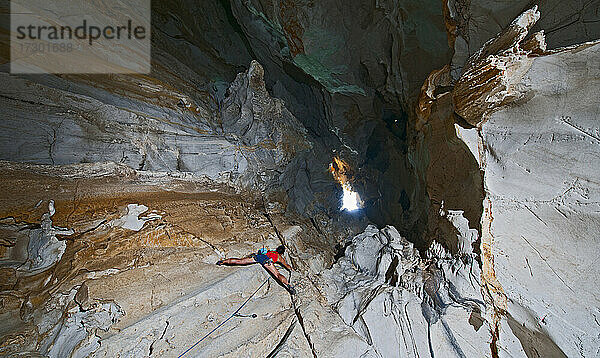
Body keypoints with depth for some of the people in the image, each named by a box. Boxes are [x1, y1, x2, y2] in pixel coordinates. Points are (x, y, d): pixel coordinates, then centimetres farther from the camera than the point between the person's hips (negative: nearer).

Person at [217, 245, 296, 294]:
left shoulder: (270, 251, 41)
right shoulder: (280, 257, 31)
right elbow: (288, 266, 38)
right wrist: (290, 267, 58)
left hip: (258, 255, 5)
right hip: (266, 259, -5)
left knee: (239, 261, 7)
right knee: (277, 275, -17)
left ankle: (223, 261, 5)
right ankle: (288, 286, -35)